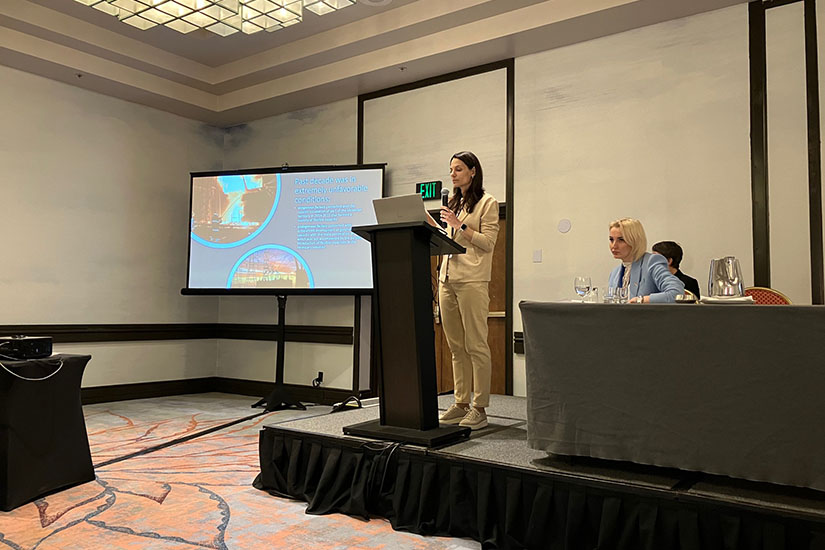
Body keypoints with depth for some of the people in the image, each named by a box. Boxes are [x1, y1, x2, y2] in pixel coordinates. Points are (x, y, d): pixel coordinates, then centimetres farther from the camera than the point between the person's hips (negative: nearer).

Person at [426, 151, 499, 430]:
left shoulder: (487, 202, 0)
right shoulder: (453, 203, 21)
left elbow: (488, 242, -8)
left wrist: (460, 226, -15)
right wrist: (431, 224, 9)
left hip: (472, 280, -7)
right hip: (447, 278, 7)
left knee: (476, 345, -5)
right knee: (456, 346, 9)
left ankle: (479, 408, 0)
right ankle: (461, 403, 16)